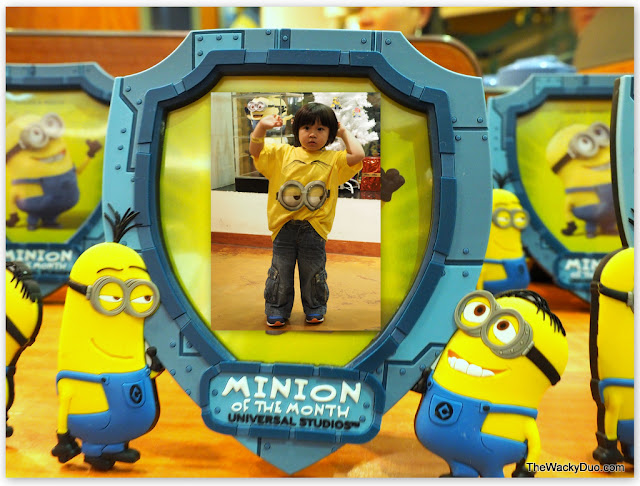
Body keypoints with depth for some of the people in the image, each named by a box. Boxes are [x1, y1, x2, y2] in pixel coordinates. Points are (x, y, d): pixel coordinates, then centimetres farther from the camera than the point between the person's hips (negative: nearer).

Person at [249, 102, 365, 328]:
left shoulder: (333, 160, 4)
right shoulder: (282, 153, 6)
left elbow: (358, 155, -10)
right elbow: (255, 150, 1)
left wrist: (345, 133, 3)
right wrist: (262, 127, -14)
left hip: (314, 228, 0)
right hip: (284, 227, 1)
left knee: (313, 273, 12)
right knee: (280, 272, 9)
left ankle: (315, 309, 32)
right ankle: (277, 311, 25)